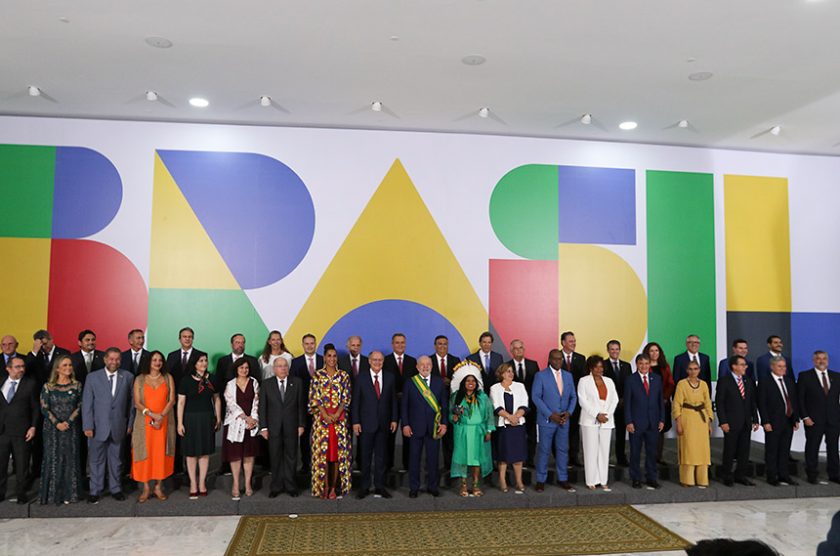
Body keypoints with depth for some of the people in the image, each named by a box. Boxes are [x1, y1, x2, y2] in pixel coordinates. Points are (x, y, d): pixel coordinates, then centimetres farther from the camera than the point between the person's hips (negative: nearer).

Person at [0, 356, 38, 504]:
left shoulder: (30, 384, -1)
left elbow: (35, 408, 1)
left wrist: (33, 427, -7)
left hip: (22, 432, -2)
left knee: (22, 465, 5)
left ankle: (21, 494, 17)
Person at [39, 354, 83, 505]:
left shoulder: (77, 385, 3)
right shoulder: (48, 386, 0)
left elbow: (80, 406, 0)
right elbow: (44, 408, -3)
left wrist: (68, 422, -12)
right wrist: (57, 423, -13)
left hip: (72, 429, 1)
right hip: (52, 429, -1)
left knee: (71, 459, 3)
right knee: (53, 459, 1)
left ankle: (69, 494, 10)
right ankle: (52, 494, 11)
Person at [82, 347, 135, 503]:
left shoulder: (128, 377, 2)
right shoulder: (92, 377, -1)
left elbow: (131, 402, 5)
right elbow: (87, 403, -2)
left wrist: (130, 423, 3)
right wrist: (87, 426, -7)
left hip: (118, 427, 1)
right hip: (98, 426, -1)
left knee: (116, 460, 12)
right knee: (97, 460, 7)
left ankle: (116, 489, 24)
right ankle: (95, 491, 19)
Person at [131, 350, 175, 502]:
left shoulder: (168, 378, 6)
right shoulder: (140, 379, 4)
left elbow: (172, 400, 0)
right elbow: (137, 403, -3)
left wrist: (161, 416, -14)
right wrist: (152, 414, -16)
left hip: (164, 422, 1)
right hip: (144, 423, 0)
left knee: (161, 453, 2)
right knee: (145, 454, 0)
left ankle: (159, 487, 12)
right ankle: (146, 488, 8)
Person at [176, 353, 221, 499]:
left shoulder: (211, 379, 3)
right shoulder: (186, 380, -5)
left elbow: (216, 399, 10)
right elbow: (181, 402, -4)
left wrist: (218, 418, 6)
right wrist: (180, 423, -8)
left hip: (207, 419, 2)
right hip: (191, 418, -2)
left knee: (205, 452, 7)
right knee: (191, 452, 4)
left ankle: (202, 483, 19)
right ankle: (193, 484, 15)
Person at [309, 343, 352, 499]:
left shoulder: (344, 375, 6)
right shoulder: (317, 375, 4)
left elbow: (346, 398, 1)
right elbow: (314, 398, -2)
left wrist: (337, 414, -11)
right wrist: (325, 415, -11)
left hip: (340, 419, 1)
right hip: (321, 418, -1)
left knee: (338, 451, 1)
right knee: (322, 451, 0)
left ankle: (334, 486, 9)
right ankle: (324, 486, 9)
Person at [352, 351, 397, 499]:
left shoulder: (390, 378, 5)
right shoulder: (361, 378, -1)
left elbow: (393, 400, 8)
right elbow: (355, 402, -1)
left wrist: (394, 419, 2)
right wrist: (355, 421, -6)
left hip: (383, 424, 2)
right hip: (366, 424, -2)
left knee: (381, 456, 8)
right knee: (365, 457, 5)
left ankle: (379, 486, 18)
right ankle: (364, 487, 15)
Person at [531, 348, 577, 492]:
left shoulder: (568, 375, 9)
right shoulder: (540, 375, -6)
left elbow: (573, 396, 12)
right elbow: (536, 397, -10)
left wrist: (569, 412, -6)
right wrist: (550, 415, -15)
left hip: (564, 420, 4)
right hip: (547, 420, -4)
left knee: (563, 449, 8)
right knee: (544, 450, 1)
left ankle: (563, 479, 20)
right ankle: (541, 481, 10)